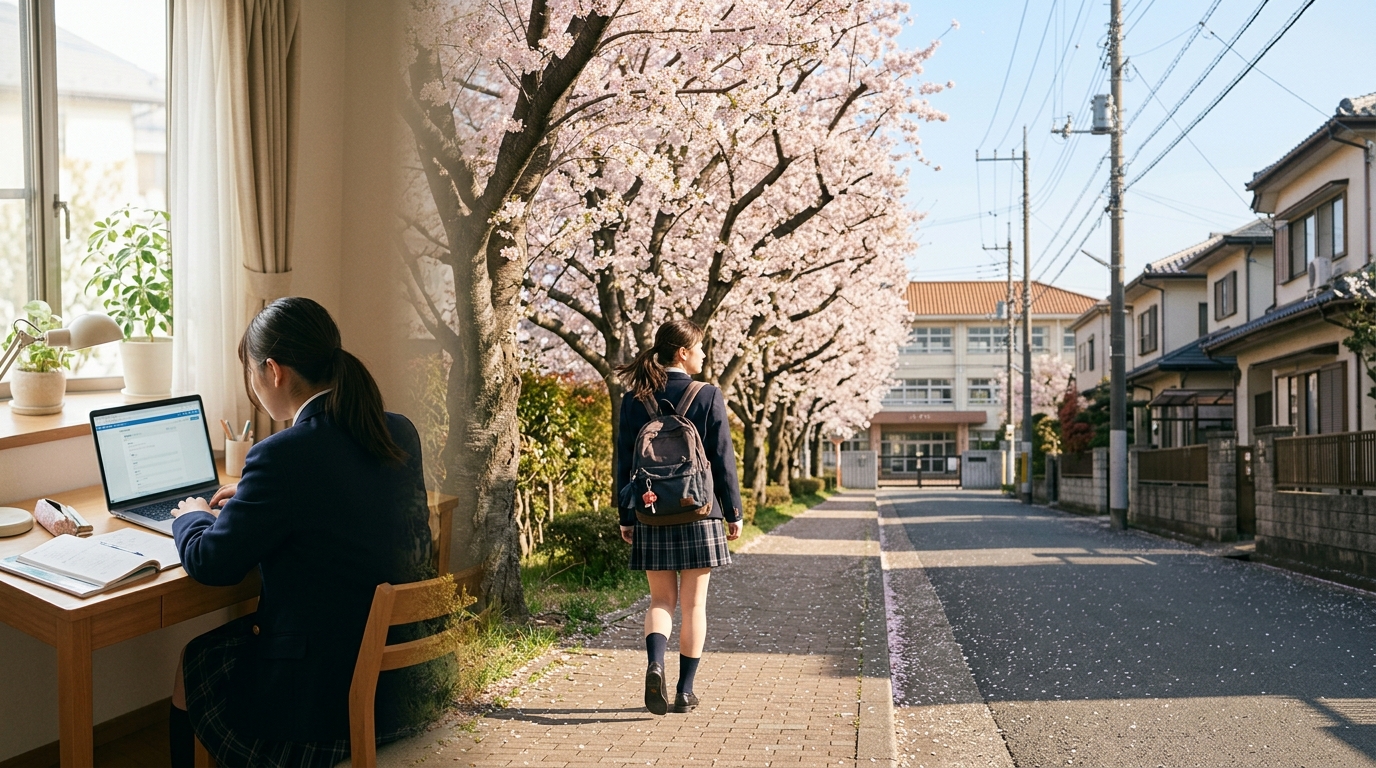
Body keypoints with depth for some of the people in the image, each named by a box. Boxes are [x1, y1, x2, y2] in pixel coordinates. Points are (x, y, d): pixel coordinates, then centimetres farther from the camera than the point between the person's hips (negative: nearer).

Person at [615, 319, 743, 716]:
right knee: (693, 604, 8)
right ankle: (685, 691, 13)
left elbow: (624, 461, 4)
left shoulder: (635, 400, 2)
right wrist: (734, 512, 4)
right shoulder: (708, 396, -6)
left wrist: (626, 517, 11)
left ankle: (655, 665, -12)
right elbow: (722, 459, -4)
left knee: (661, 599, 13)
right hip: (698, 512, -2)